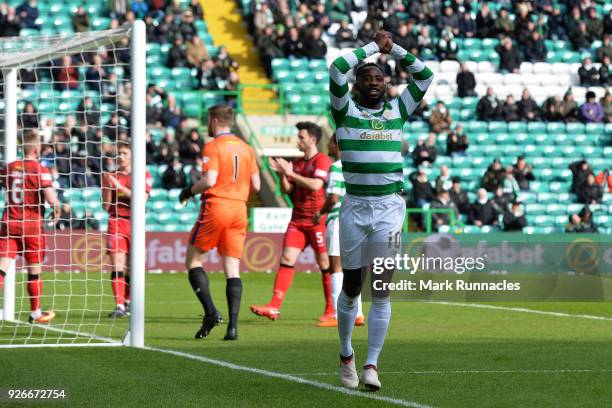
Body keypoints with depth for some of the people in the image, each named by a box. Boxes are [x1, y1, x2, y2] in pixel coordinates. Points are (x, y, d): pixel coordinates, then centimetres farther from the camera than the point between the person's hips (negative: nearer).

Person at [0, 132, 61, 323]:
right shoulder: (40, 170, -10)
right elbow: (51, 199, -19)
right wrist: (57, 209, 3)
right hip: (32, 225, -3)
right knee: (34, 270, 11)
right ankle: (35, 313, 22)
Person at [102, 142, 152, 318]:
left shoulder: (143, 175, 5)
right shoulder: (110, 176, 11)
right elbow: (106, 206, 8)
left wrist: (120, 187, -16)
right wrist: (107, 186, -7)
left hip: (135, 222, -1)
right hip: (116, 222, 1)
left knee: (132, 267, 3)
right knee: (117, 264, -13)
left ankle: (127, 302, 22)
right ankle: (119, 306, -18)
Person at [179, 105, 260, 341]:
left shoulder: (213, 147, -7)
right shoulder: (246, 148, 12)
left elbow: (209, 180, -18)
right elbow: (256, 185, 11)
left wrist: (189, 192, -1)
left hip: (216, 207, -6)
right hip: (239, 210, 6)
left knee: (193, 261, 6)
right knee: (232, 270, 3)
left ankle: (211, 312, -10)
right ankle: (232, 326, -7)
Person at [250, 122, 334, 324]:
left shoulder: (322, 160, -8)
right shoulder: (297, 163, 15)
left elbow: (315, 184, -22)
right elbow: (287, 190, 12)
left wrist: (291, 173, -18)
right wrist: (282, 174, -5)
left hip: (318, 221, -7)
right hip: (297, 220, 7)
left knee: (325, 263, -1)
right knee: (287, 259, -4)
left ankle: (331, 310, 10)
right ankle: (274, 307, -10)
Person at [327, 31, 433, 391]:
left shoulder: (398, 110, 12)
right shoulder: (346, 111, 4)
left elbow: (425, 75, 12)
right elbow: (337, 68, -8)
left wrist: (394, 48, 10)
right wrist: (373, 46, 1)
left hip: (390, 207, 1)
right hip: (355, 207, -1)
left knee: (382, 290, -5)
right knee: (351, 286, 8)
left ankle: (372, 365, -3)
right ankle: (347, 356, 25)